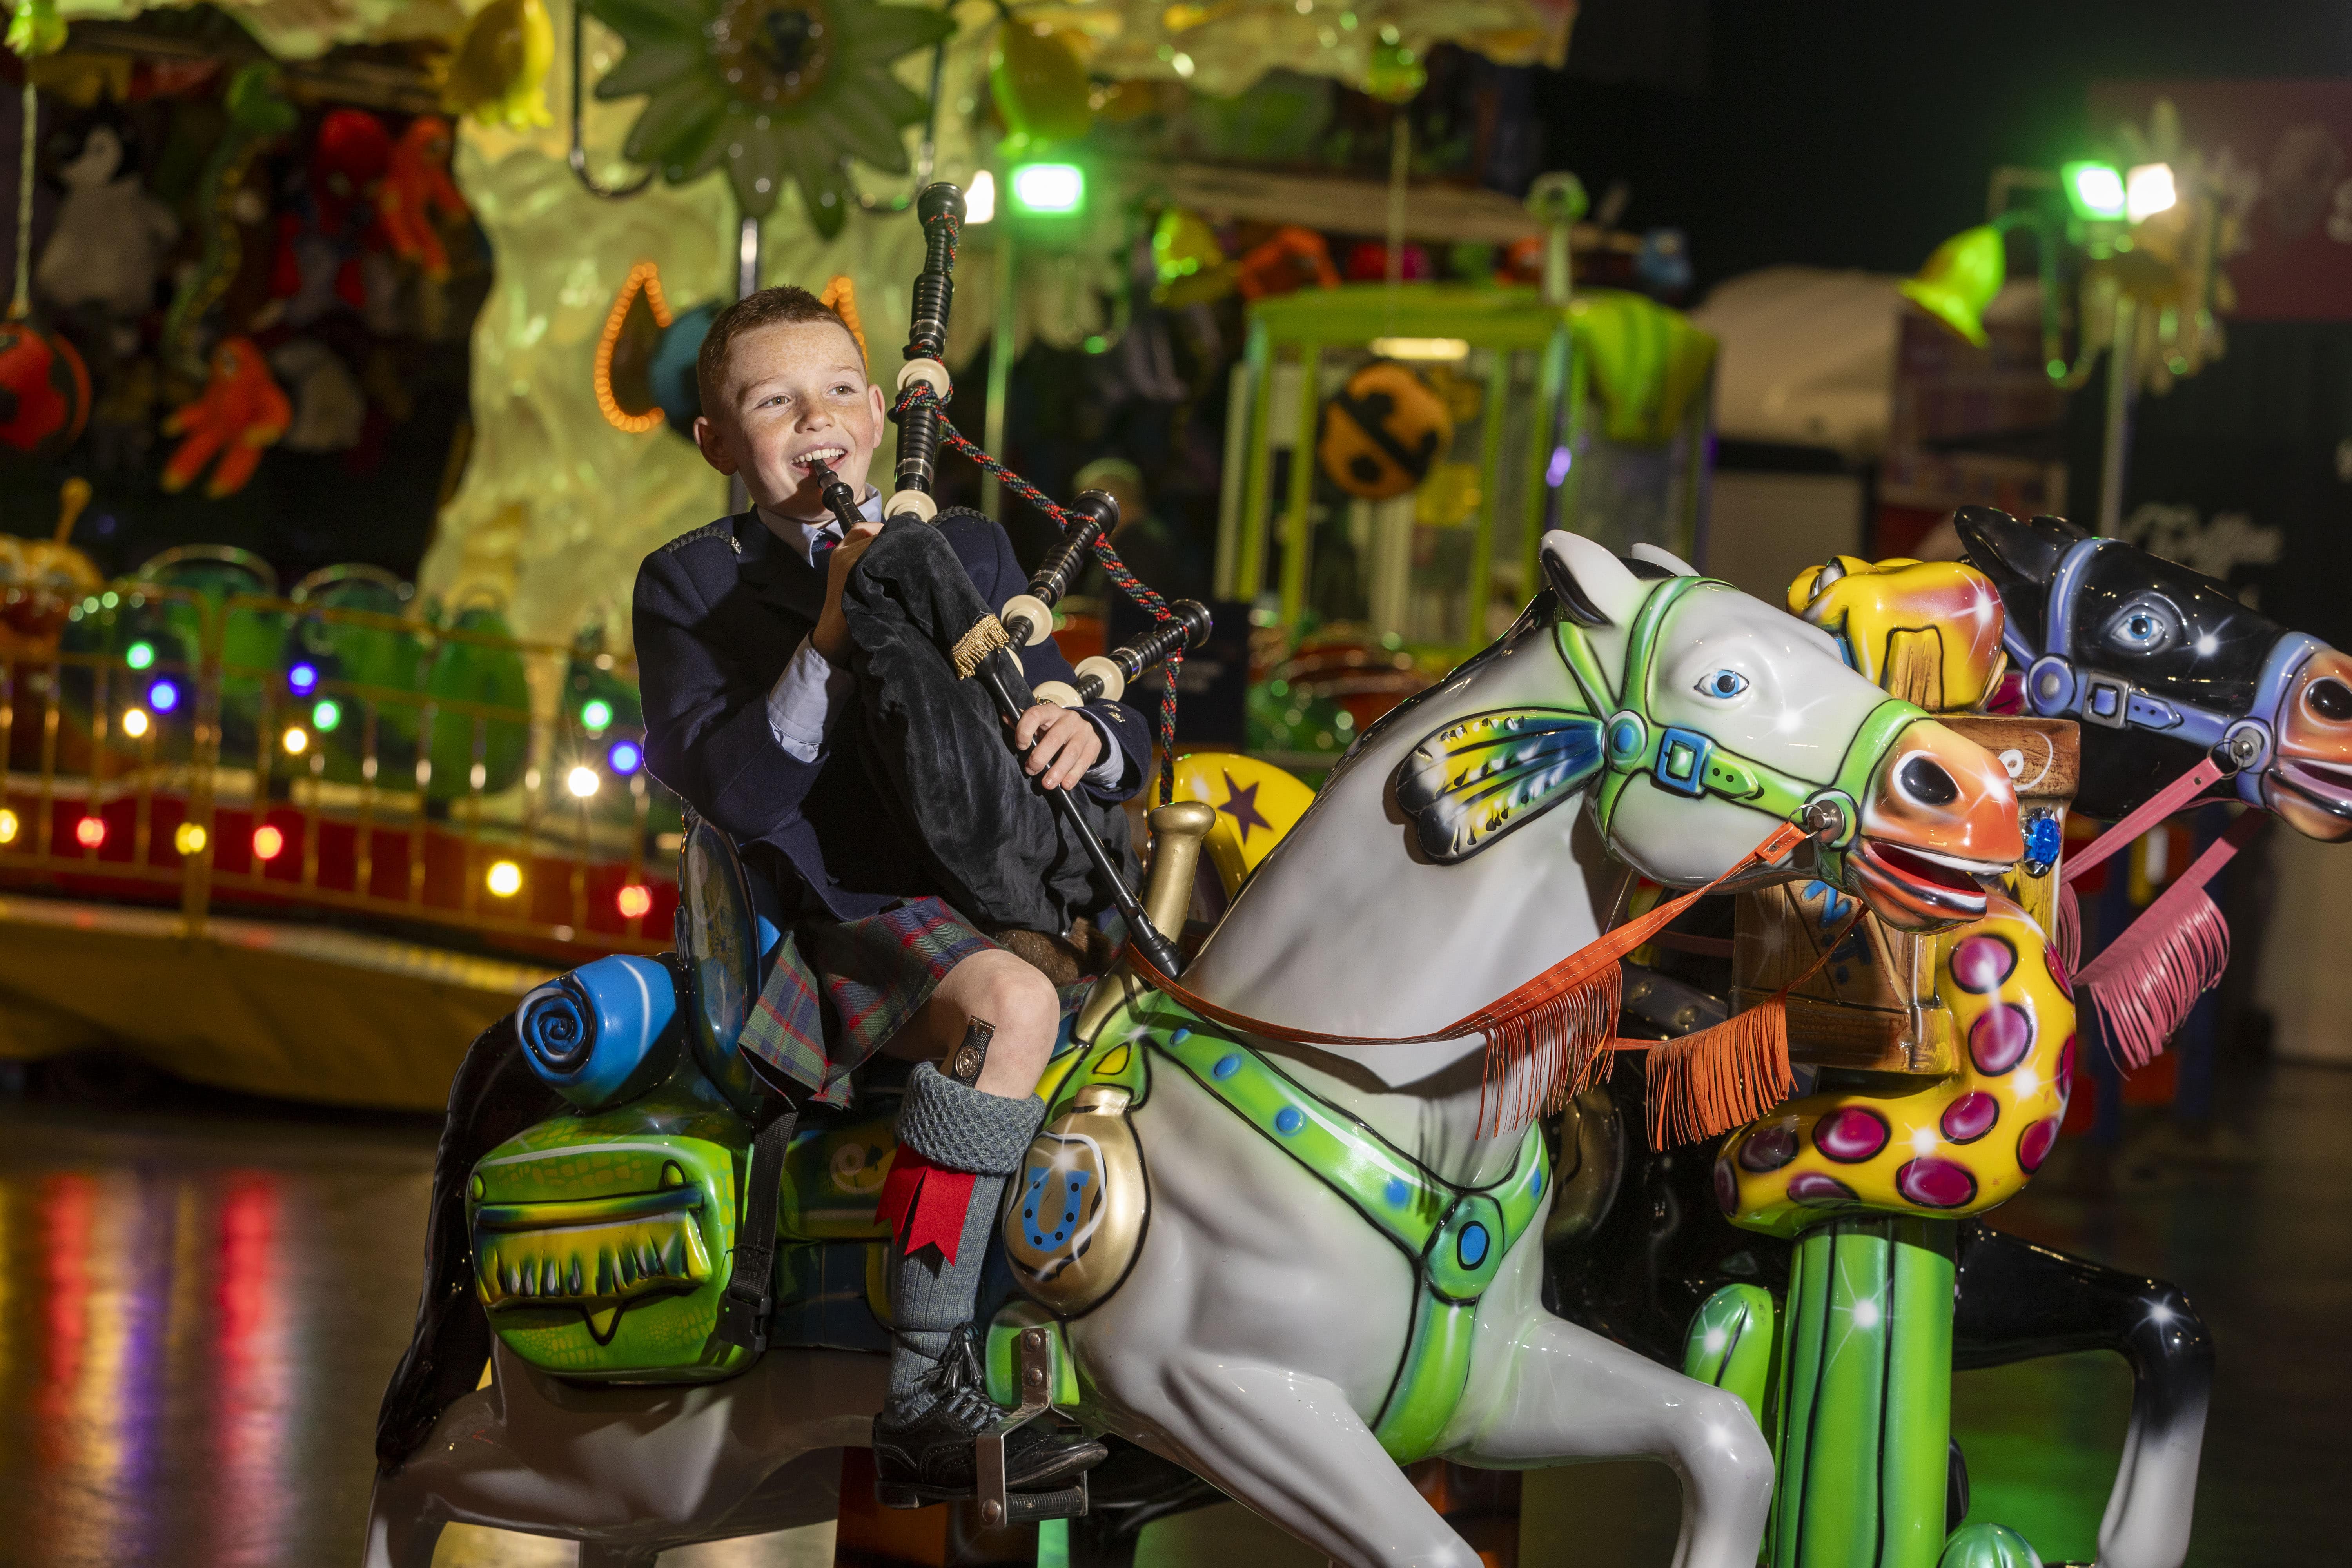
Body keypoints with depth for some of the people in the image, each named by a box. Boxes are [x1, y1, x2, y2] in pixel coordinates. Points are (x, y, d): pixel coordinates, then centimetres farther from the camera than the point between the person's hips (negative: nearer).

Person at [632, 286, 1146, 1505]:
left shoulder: (969, 553, 15)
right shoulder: (691, 586, 4)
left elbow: (1111, 743, 14)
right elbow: (729, 789, -11)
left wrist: (1090, 737, -10)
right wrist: (832, 639, -19)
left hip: (987, 904, 6)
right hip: (829, 929, -6)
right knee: (1012, 1002, -34)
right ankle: (924, 1399, -34)